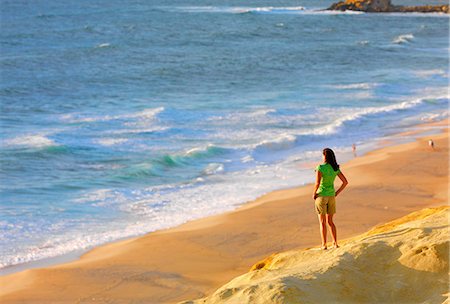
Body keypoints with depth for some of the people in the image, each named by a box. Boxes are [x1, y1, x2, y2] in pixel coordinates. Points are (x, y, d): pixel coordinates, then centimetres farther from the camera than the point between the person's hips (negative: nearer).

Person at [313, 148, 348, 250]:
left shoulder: (320, 168, -17)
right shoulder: (336, 168, 1)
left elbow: (317, 183, -24)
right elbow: (345, 182, 1)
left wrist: (314, 194, -7)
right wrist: (337, 193, 9)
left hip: (321, 196, -5)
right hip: (331, 197, 5)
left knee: (322, 222, 4)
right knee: (330, 221, 16)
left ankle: (324, 245, 4)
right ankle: (335, 243, 10)